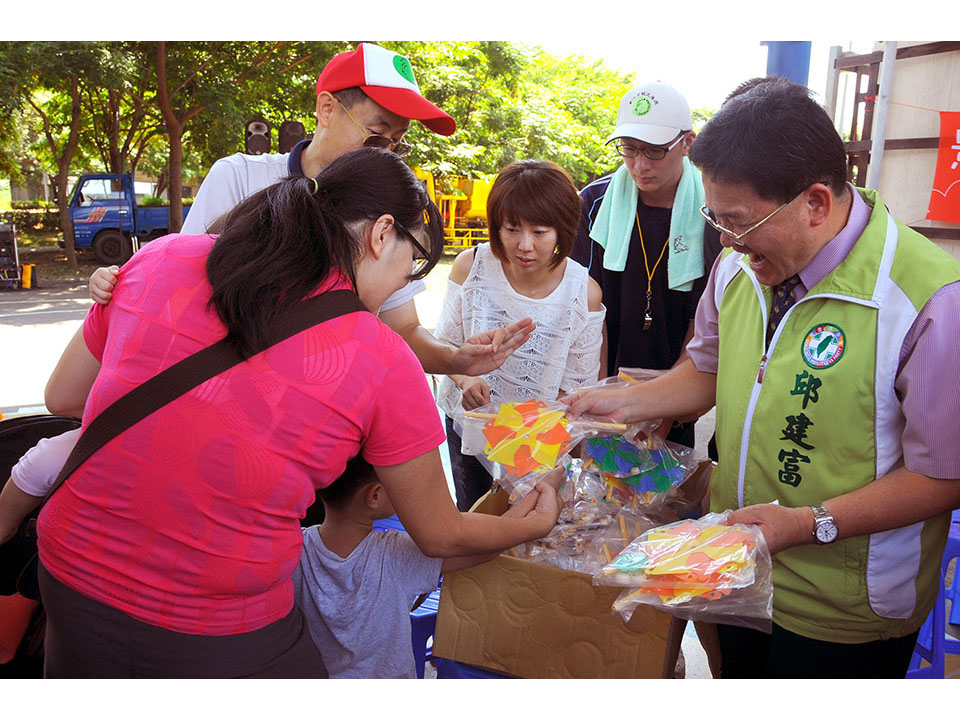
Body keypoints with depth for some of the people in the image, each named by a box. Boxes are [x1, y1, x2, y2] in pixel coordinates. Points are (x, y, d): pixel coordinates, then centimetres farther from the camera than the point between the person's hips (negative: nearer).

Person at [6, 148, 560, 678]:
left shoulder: (165, 259, -5)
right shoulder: (383, 363, -14)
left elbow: (61, 398, 9)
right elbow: (442, 537, -1)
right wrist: (536, 523, 17)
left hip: (72, 583, 5)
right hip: (221, 641, -4)